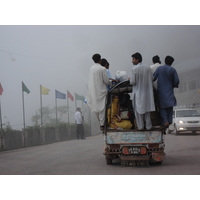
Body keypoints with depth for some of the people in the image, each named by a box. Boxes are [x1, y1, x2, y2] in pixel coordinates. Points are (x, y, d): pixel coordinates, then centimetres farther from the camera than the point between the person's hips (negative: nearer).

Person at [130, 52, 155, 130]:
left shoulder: (134, 69, -16)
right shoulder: (148, 68, -2)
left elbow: (132, 82, -17)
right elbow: (151, 79, 3)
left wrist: (130, 79, 4)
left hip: (138, 92, -4)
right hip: (147, 92, 4)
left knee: (138, 110, 9)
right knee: (147, 110, 15)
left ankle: (140, 126, 12)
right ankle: (148, 126, 19)